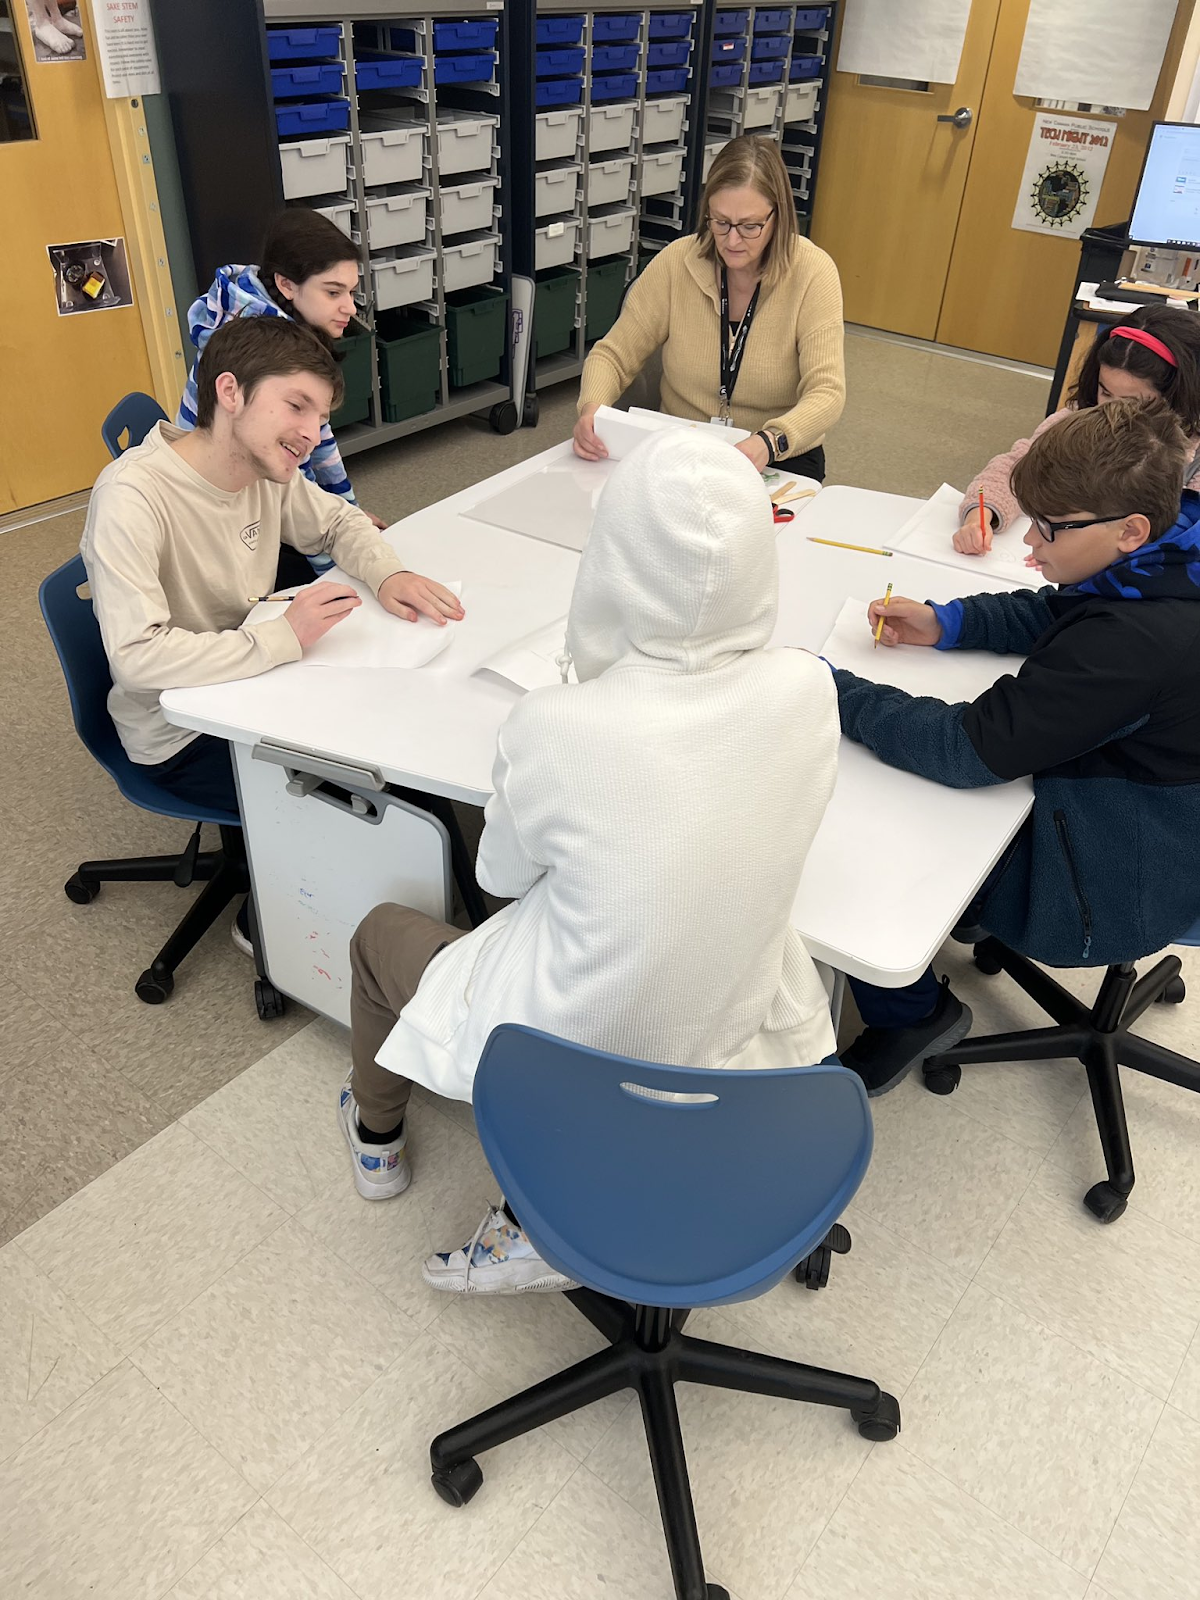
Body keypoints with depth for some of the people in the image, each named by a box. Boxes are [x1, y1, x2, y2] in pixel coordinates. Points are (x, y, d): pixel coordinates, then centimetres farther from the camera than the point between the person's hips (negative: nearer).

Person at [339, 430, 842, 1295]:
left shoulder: (551, 727, -28)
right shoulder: (807, 692, -19)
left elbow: (501, 875, -7)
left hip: (560, 1059, -3)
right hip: (731, 1045, 4)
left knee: (382, 931, 24)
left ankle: (375, 1137, 52)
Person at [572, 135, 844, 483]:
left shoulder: (812, 273, -11)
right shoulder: (676, 262, -5)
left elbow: (827, 393, -18)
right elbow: (614, 354, 0)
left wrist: (769, 442, -39)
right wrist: (592, 409, -24)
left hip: (780, 459, -1)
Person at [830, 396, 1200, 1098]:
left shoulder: (1135, 643, -37)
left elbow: (967, 749, -33)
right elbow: (1052, 613, 13)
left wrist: (834, 690, -24)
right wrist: (945, 624, -2)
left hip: (1111, 886, -10)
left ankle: (913, 1014, 18)